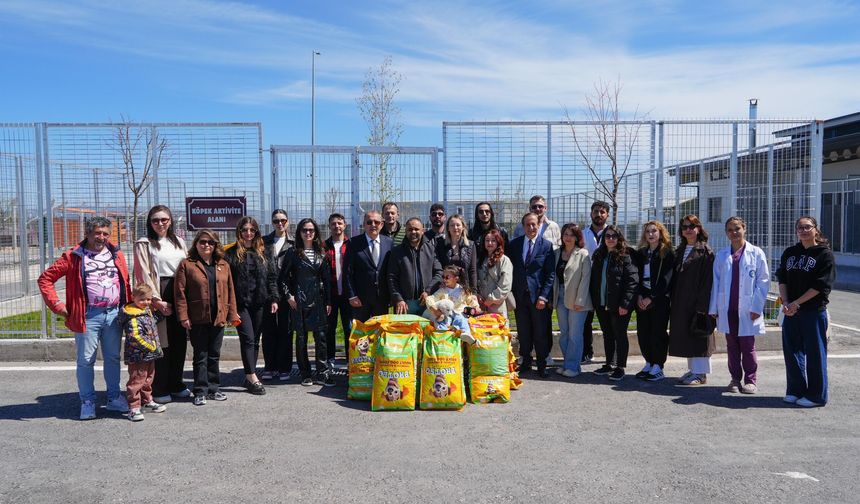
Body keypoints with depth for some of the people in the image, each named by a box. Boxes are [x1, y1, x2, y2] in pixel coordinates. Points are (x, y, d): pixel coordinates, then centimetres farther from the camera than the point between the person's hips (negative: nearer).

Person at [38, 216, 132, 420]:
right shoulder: (74, 256, -1)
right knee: (86, 360, 3)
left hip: (114, 314, 4)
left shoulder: (116, 254, 10)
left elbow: (126, 282, 15)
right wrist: (56, 304, -6)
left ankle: (114, 398, 22)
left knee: (113, 358, 12)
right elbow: (46, 278, 0)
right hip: (88, 316, -3)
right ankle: (88, 402, 14)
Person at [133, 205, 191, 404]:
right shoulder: (144, 244, 1)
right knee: (160, 343, -3)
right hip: (158, 297, -5)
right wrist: (157, 300, -15)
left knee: (179, 341, 8)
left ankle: (176, 384, 20)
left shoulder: (179, 242, 16)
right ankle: (159, 389, 6)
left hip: (179, 295, 5)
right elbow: (144, 275, -7)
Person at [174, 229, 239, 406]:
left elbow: (230, 291, 9)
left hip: (218, 318, 3)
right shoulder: (187, 265, -2)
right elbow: (180, 292, -5)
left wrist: (232, 313, 5)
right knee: (200, 357, 4)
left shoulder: (224, 265, 9)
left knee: (214, 356, 13)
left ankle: (213, 389, 23)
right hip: (197, 320, -3)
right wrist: (183, 316, -11)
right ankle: (200, 392, 12)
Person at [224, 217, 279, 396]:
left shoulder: (262, 252, 11)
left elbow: (272, 277, 11)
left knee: (255, 340, 8)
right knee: (248, 338, -9)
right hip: (241, 303, -4)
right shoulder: (231, 253, 0)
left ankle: (249, 377, 17)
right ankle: (253, 378, -7)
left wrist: (274, 299, 3)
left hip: (259, 303, 4)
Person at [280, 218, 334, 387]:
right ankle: (305, 374, 13)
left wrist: (328, 301, 6)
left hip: (318, 300, 2)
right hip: (299, 300, -2)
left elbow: (327, 278, 9)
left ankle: (322, 373, 4)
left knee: (321, 336, -3)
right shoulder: (293, 253, 2)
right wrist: (288, 295, -7)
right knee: (301, 337, 4)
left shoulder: (321, 253, 9)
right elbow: (283, 277, 2)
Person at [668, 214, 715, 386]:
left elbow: (707, 280, -13)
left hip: (696, 300, -7)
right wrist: (673, 299, 8)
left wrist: (702, 305, -19)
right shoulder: (680, 251, 13)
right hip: (681, 301, 7)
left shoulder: (705, 252, -8)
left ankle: (701, 374, 7)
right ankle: (692, 369, 21)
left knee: (698, 336, -2)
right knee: (685, 335, 11)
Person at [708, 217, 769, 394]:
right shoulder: (721, 255, 7)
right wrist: (714, 308, 3)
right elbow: (716, 282, 8)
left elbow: (763, 281, -3)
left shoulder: (756, 253, -1)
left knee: (748, 346, 5)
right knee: (732, 346, 10)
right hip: (727, 309, 3)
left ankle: (750, 380, 16)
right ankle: (735, 379, 21)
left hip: (747, 309, -3)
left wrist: (756, 307, -9)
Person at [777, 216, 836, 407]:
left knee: (815, 353, 2)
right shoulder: (789, 253, 11)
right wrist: (785, 302, -6)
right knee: (792, 351, 10)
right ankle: (795, 390, 22)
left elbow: (821, 285, -11)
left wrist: (796, 303, -13)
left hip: (814, 311, -5)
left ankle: (816, 395, 12)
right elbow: (782, 279, 8)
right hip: (791, 311, 5)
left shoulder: (825, 254, -4)